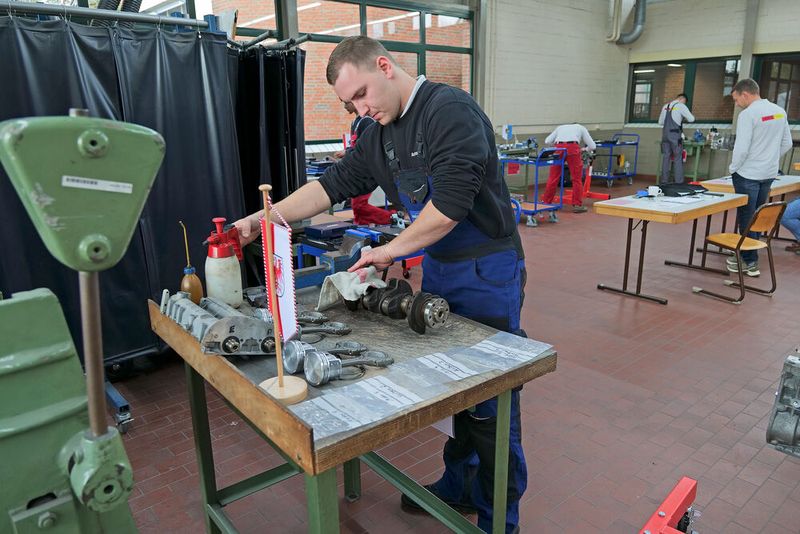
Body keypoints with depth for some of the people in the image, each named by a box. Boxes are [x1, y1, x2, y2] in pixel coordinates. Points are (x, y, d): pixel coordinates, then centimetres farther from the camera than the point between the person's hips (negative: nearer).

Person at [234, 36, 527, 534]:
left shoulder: (451, 110, -17)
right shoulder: (380, 136, 10)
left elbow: (450, 203, -25)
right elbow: (333, 184, 12)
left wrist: (390, 250, -14)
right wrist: (262, 219, 6)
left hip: (486, 273, -8)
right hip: (438, 268, 8)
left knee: (490, 399, 2)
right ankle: (459, 484, 36)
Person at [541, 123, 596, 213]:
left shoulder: (560, 127, 35)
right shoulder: (581, 128, 31)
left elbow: (547, 141, 20)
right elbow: (592, 146, 24)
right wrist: (585, 149, 43)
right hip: (573, 148, -2)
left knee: (553, 177, 10)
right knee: (577, 178, 7)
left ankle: (545, 202, 17)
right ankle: (577, 205, 8)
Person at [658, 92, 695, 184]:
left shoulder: (665, 107, 15)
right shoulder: (681, 106, -2)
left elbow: (660, 122, 21)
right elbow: (691, 119, -2)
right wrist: (683, 118, 16)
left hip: (665, 134, 5)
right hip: (675, 135, -5)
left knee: (665, 158, 7)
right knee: (678, 159, -1)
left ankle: (664, 181, 7)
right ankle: (678, 182, -3)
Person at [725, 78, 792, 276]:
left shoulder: (747, 114, -17)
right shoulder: (780, 111, 6)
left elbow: (741, 148, -19)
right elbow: (787, 143, 12)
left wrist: (733, 168, -4)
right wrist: (770, 159, 20)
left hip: (748, 175, -7)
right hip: (769, 173, 7)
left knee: (746, 219, 2)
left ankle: (750, 262, 7)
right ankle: (749, 254, 24)